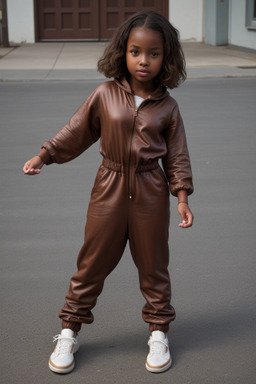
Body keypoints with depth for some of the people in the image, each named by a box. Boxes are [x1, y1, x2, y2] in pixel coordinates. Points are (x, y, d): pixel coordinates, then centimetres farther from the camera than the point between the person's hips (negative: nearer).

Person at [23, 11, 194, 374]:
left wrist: (182, 197, -4)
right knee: (93, 262, 8)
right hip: (109, 189, 0)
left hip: (150, 193, 0)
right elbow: (75, 132, 4)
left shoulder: (167, 106, -3)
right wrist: (43, 156, 1)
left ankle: (158, 333, 30)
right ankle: (69, 332, 23)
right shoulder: (106, 95, -5)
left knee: (153, 265, 12)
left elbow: (177, 155, 2)